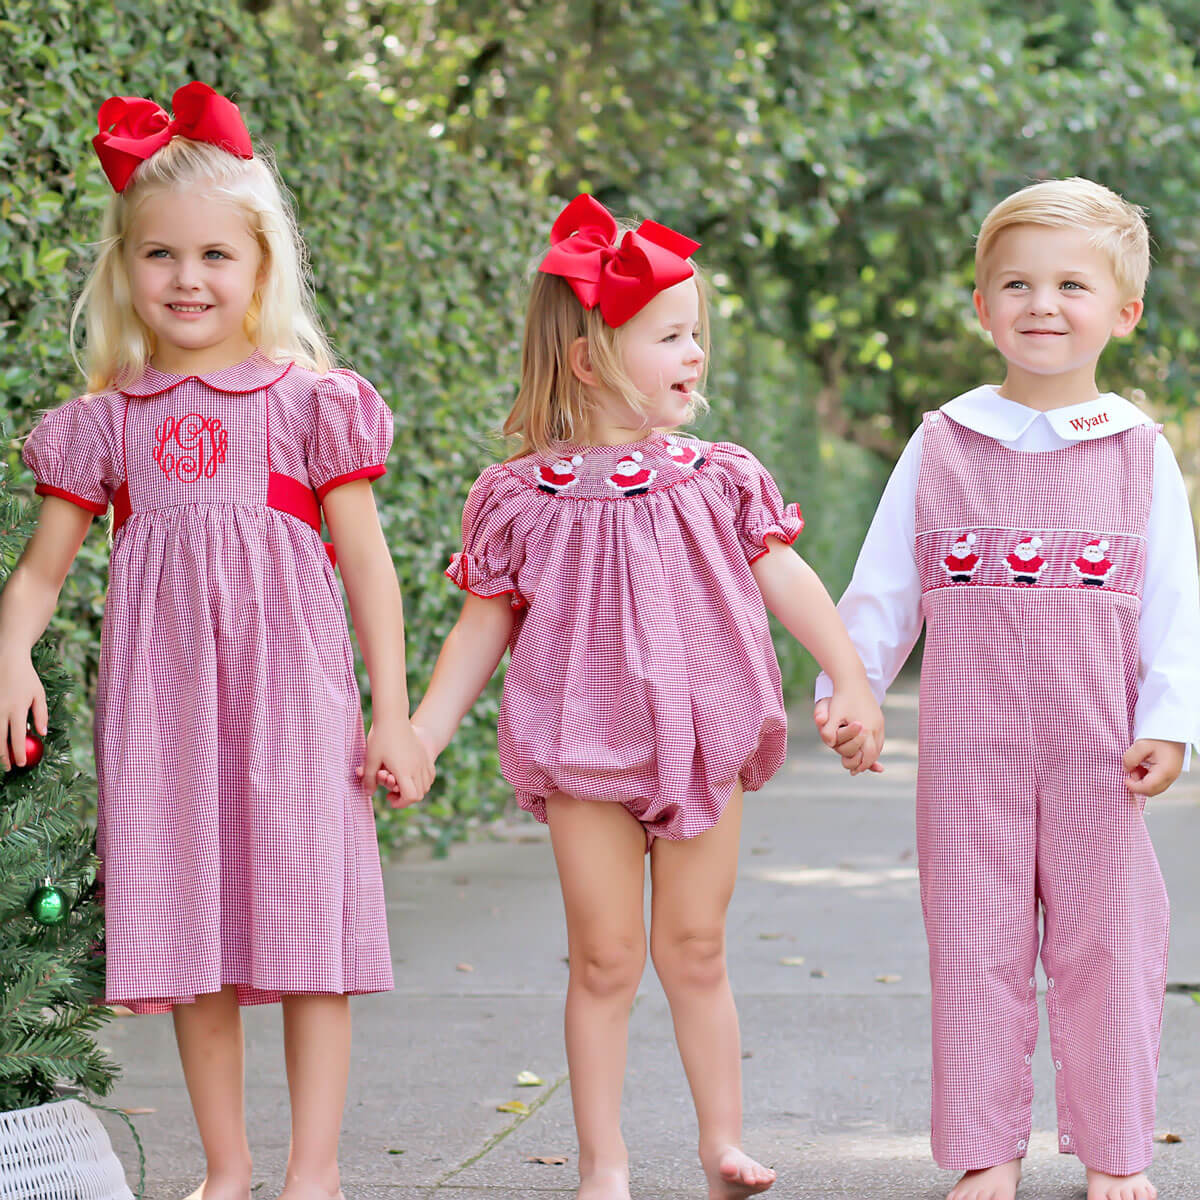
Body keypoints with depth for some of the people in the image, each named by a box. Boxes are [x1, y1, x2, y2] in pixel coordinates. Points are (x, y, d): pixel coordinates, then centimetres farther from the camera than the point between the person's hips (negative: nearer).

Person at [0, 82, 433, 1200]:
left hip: (287, 690, -2)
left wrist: (393, 714, 0)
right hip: (161, 700, 3)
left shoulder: (309, 402, 2)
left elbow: (368, 566, 4)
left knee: (303, 921, -3)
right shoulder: (106, 421, 9)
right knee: (189, 936, 6)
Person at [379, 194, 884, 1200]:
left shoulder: (718, 480, 2)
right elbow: (483, 627, 2)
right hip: (589, 756, -2)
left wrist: (850, 681, -6)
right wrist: (420, 735, -4)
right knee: (606, 961, 3)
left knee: (695, 952, 10)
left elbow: (784, 578, 3)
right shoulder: (524, 498, -4)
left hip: (703, 747, 2)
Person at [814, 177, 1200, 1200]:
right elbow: (883, 587, 8)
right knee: (975, 947, 5)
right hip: (969, 750, 1)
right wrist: (846, 690, 2)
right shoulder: (943, 445, 5)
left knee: (1104, 944, 7)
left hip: (1096, 751, 0)